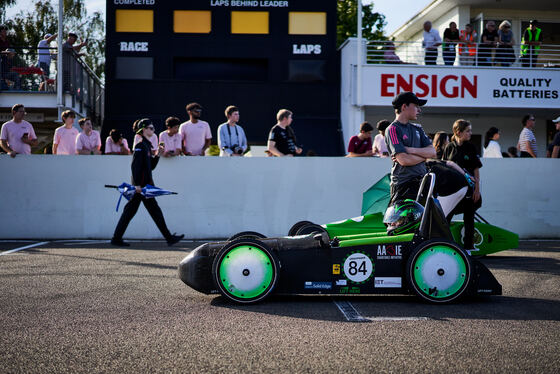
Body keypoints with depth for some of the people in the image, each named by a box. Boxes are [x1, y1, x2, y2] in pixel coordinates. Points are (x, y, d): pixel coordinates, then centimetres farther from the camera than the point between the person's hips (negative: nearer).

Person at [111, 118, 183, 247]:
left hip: (144, 185, 10)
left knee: (129, 211, 9)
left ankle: (116, 239, 10)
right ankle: (169, 238, 1)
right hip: (142, 185, -10)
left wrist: (157, 155, 9)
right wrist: (137, 184, -24)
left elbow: (151, 166, 21)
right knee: (155, 211, -4)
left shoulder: (147, 145, 18)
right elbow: (135, 166, -19)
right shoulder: (140, 145, -12)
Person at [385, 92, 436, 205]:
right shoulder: (393, 129, -4)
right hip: (403, 184, -7)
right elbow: (404, 160, -15)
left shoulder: (417, 129, 19)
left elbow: (433, 152, 8)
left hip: (423, 182, 7)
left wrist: (411, 150, -8)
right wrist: (424, 154, 1)